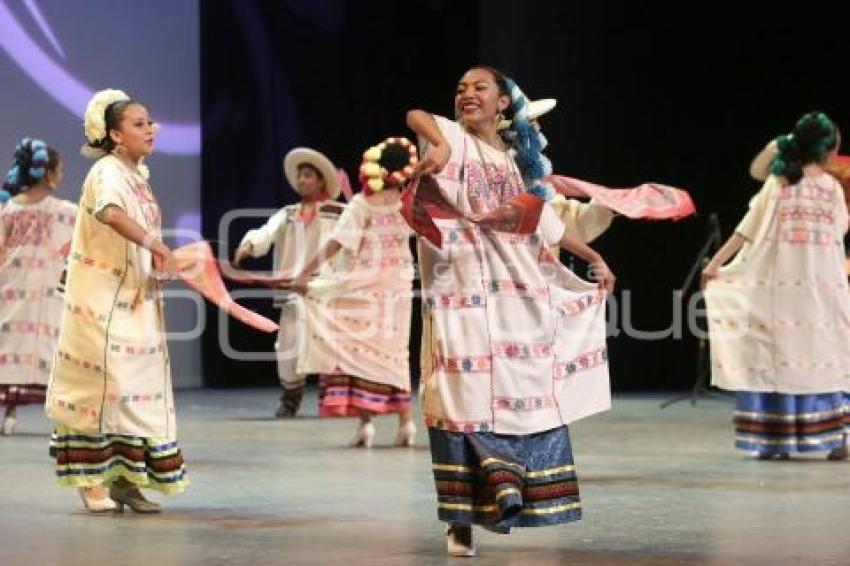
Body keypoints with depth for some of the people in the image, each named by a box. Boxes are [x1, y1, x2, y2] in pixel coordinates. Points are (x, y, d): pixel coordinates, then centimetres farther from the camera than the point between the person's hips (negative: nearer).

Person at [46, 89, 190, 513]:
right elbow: (110, 212, -36)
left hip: (135, 301, 8)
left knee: (136, 386, 7)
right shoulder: (108, 172, -13)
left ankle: (124, 478, 12)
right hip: (103, 300, -8)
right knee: (103, 384, -6)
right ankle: (92, 483, 2)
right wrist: (155, 244, -37)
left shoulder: (138, 175, 13)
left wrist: (158, 264, 2)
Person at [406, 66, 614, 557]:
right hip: (465, 290, -5)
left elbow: (550, 223, 26)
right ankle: (461, 521, -6)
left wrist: (595, 258, 29)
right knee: (466, 396, -9)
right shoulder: (453, 139, 3)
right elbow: (416, 116, -18)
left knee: (525, 393, 3)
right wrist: (439, 145, -36)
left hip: (518, 291, 5)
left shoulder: (518, 160, 18)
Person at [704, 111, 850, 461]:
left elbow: (748, 229, -1)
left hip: (780, 283, -1)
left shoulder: (778, 182, 0)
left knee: (776, 359, 3)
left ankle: (775, 440, 1)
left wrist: (716, 262, 4)